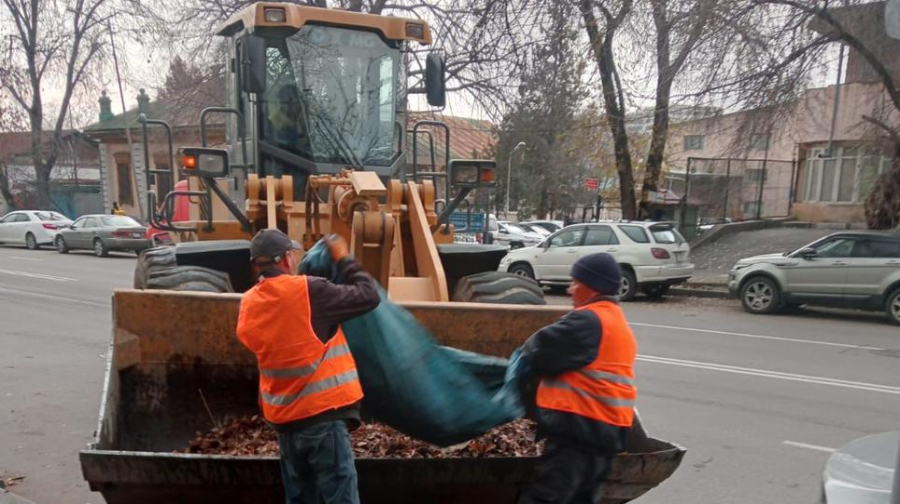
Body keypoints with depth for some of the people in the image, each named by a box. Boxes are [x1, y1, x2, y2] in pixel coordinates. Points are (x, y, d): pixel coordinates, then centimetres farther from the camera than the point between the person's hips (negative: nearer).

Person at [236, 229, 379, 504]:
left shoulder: (249, 305, 4)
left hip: (284, 418, 7)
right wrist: (344, 259, 3)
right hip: (322, 415, -7)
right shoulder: (307, 291, -16)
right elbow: (368, 296, -10)